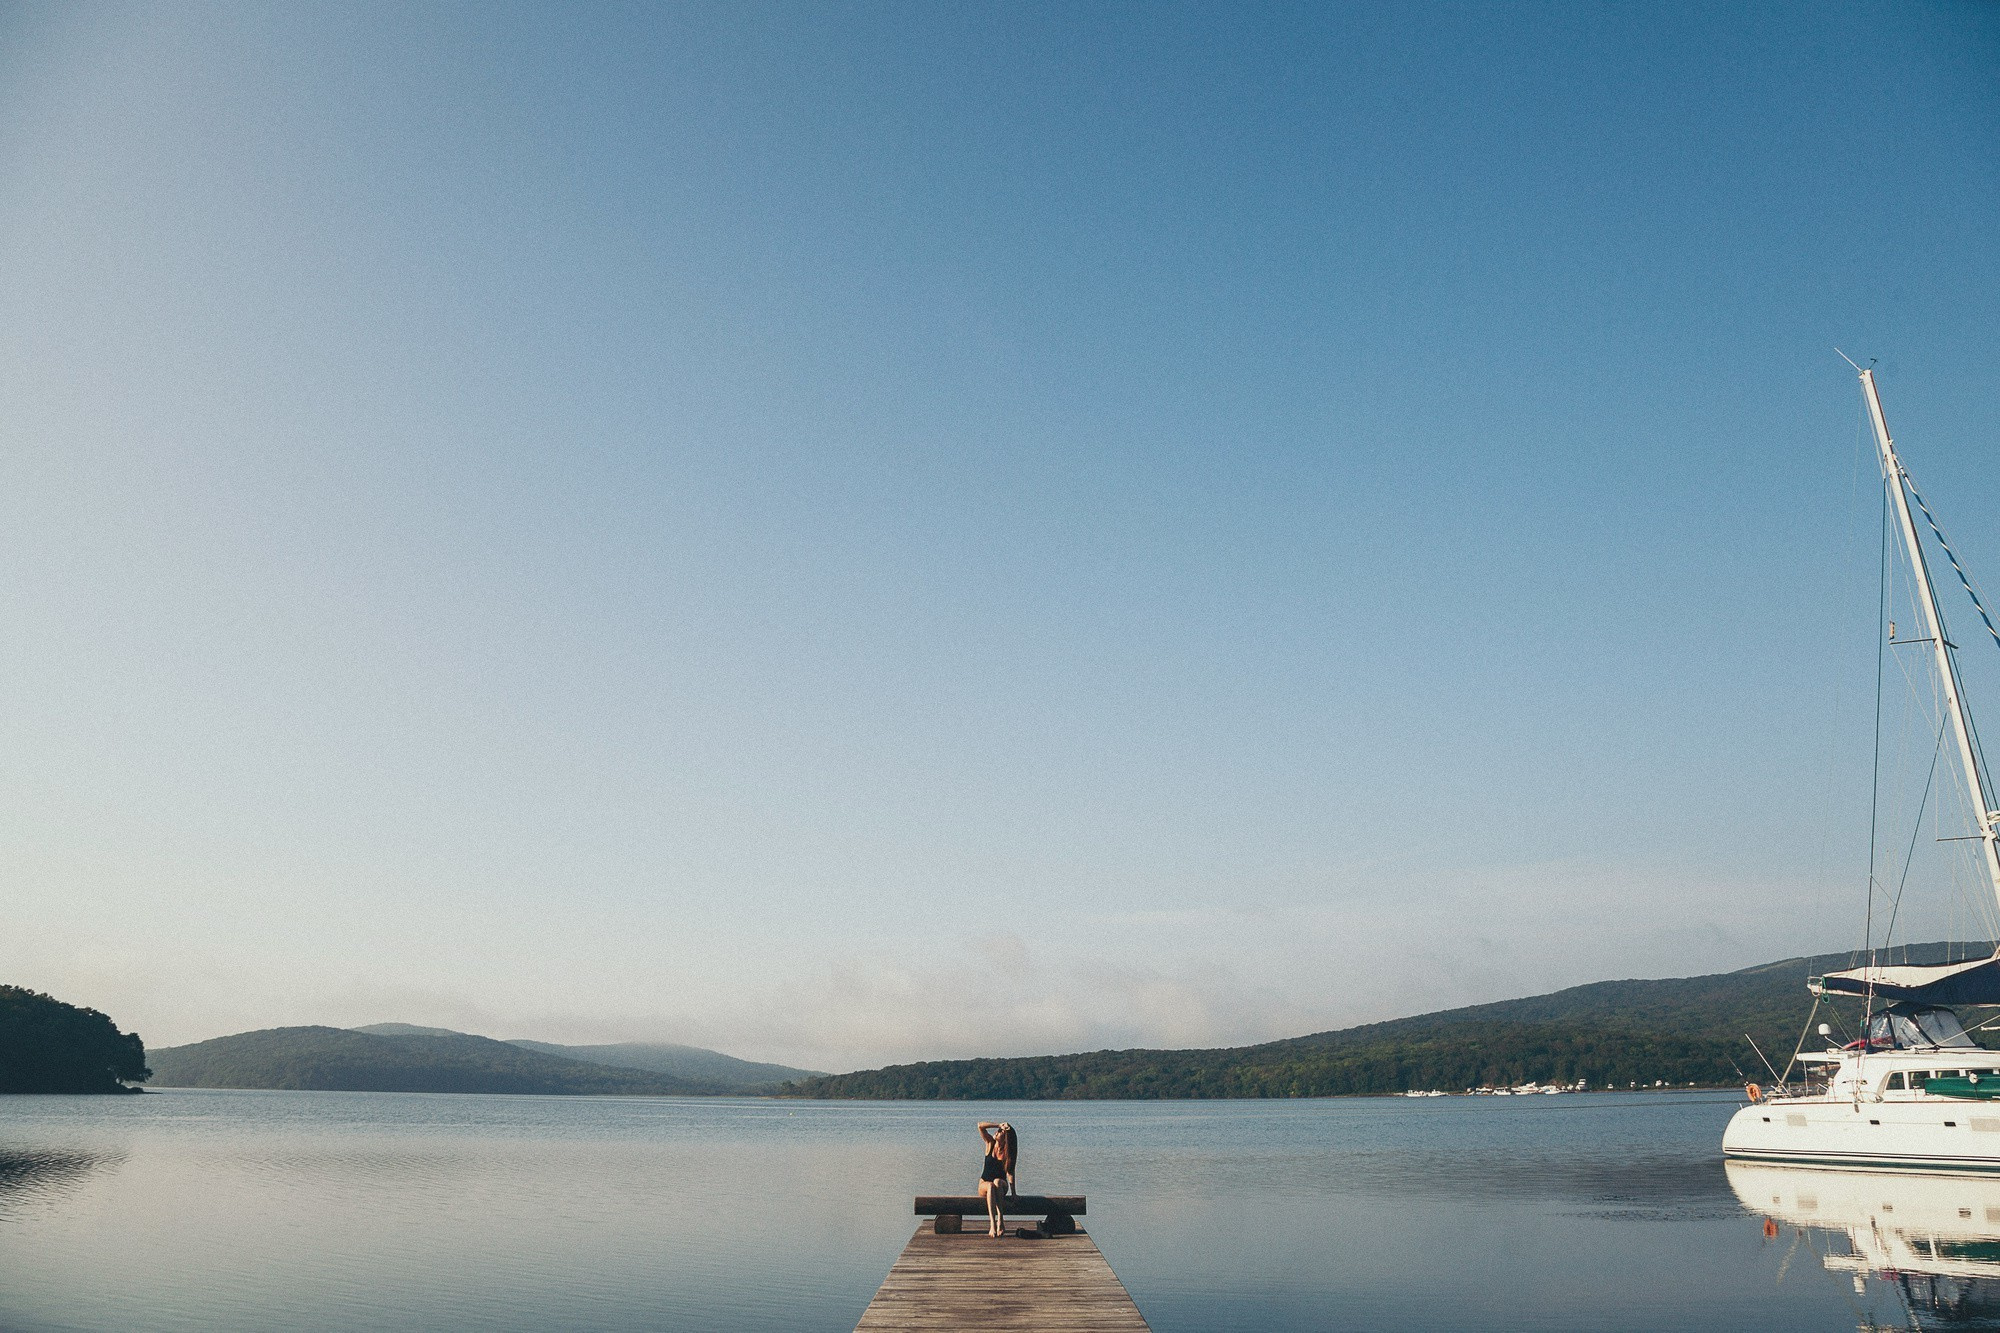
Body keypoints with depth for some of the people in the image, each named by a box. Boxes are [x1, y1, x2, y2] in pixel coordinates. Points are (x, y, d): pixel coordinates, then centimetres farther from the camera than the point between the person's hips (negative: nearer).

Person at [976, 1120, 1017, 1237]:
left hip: (1001, 1184, -1)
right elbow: (980, 1125, -13)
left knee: (997, 1182, -38)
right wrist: (999, 1125, -19)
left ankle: (1000, 1221, -46)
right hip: (984, 1184, 1)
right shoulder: (990, 1143, -1)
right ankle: (992, 1223, -49)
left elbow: (1010, 1172, -10)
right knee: (991, 1186, -36)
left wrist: (1013, 1192, -20)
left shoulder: (1008, 1152, -5)